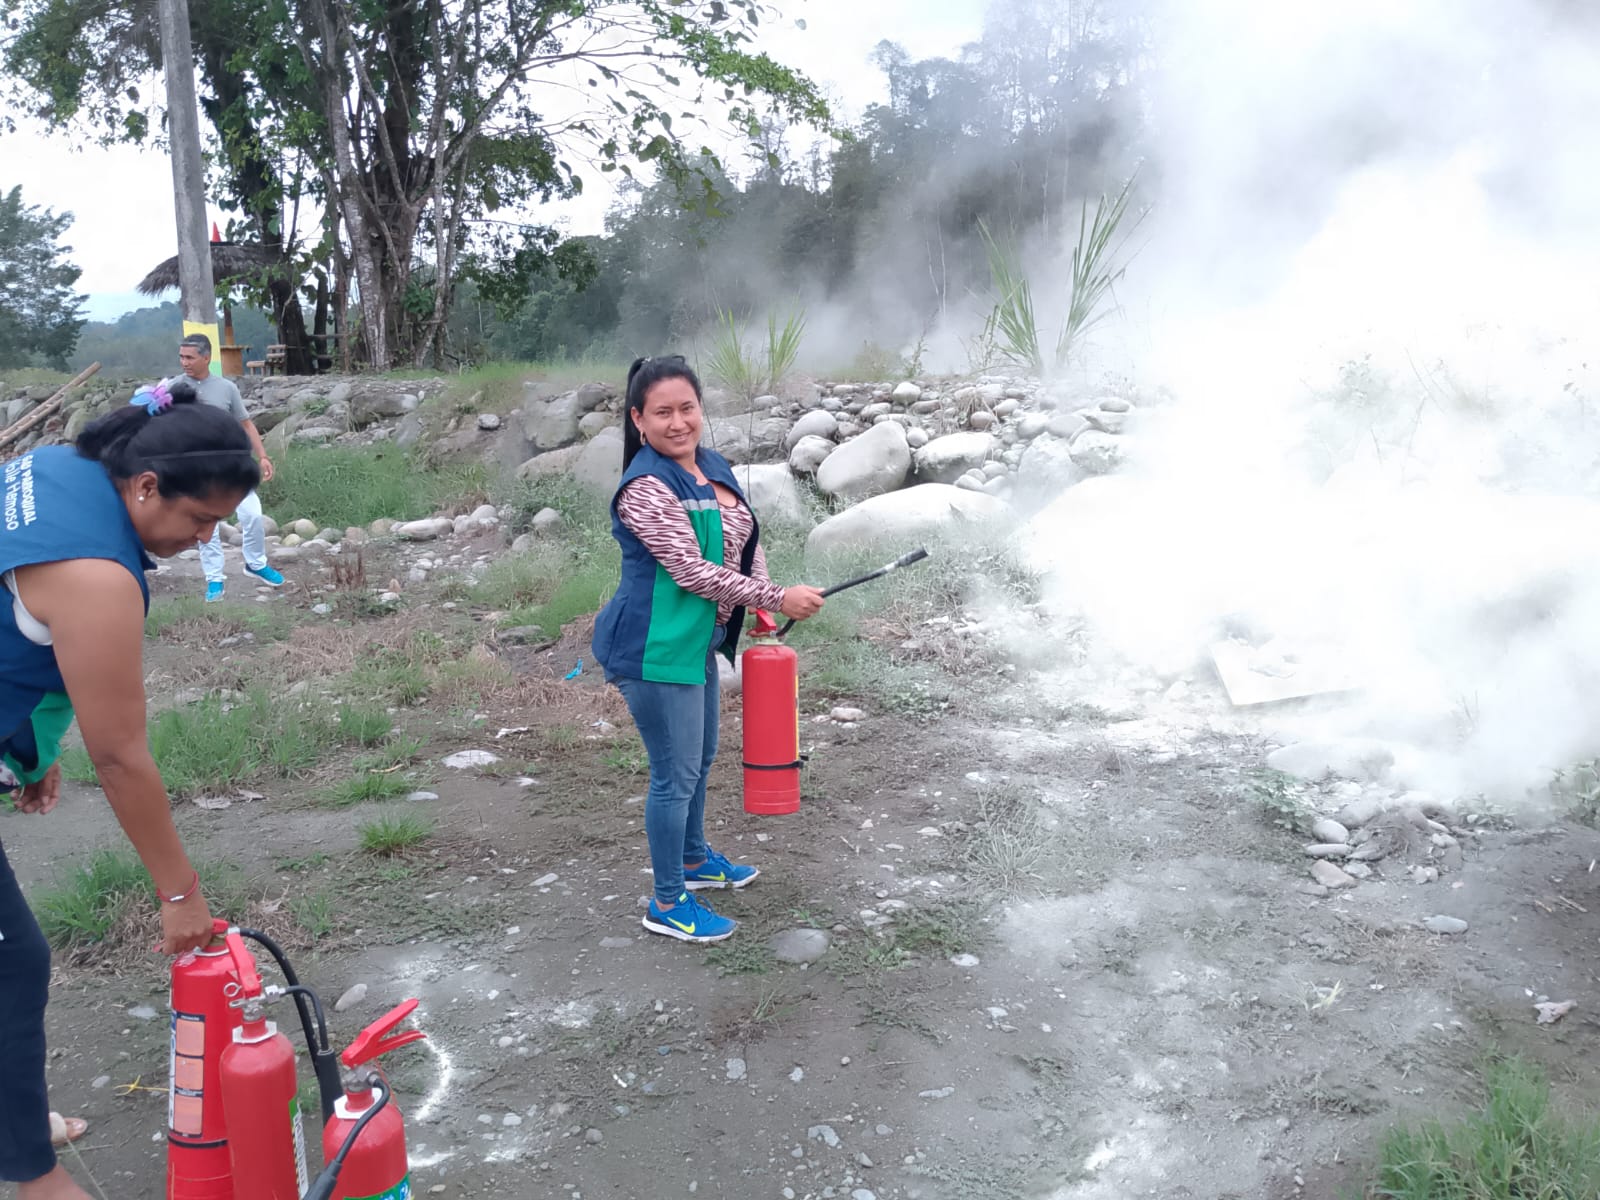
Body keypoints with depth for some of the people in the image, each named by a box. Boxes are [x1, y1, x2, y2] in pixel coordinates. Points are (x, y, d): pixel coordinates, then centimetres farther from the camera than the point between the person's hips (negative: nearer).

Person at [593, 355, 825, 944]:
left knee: (700, 758, 25)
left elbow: (748, 537, 14)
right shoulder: (645, 488, -22)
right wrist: (779, 600, -20)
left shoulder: (713, 466, 5)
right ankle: (667, 904, 19)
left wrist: (761, 597, -3)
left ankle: (694, 859, 47)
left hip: (697, 641, 9)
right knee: (675, 775, 1)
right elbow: (693, 571, -25)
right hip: (655, 651, -9)